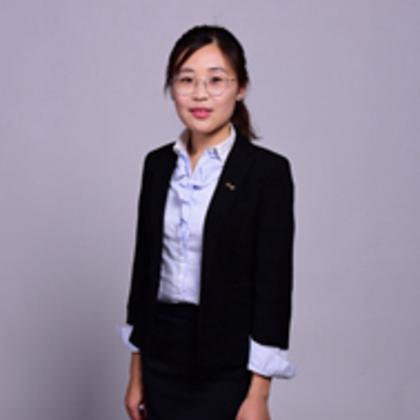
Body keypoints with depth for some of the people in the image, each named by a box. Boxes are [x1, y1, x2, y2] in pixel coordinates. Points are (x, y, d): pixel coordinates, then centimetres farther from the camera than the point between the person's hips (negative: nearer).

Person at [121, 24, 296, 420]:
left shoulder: (268, 170, -10)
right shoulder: (158, 164, 5)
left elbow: (273, 285, -11)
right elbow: (144, 267, 9)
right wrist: (136, 373, 10)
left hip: (227, 365, -4)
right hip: (164, 357, 5)